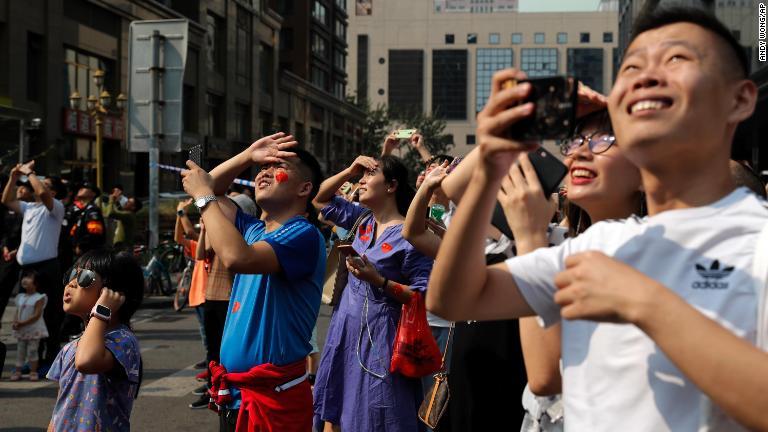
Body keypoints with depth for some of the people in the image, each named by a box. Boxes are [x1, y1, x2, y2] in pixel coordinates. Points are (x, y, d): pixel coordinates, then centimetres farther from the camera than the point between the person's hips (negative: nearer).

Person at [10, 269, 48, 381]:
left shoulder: (39, 298, -12)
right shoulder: (20, 297, 8)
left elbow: (37, 315, -18)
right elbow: (17, 312, 8)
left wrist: (22, 323, -23)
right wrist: (15, 322, -13)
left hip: (34, 330, -6)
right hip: (21, 330, 6)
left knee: (32, 351, -1)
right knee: (20, 351, 9)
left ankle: (33, 372, 8)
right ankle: (17, 371, 15)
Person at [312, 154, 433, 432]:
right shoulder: (362, 221, 7)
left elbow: (424, 295, -17)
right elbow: (320, 199, 18)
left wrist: (379, 281, -23)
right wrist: (349, 171, 5)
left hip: (380, 337, -7)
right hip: (346, 331, 7)